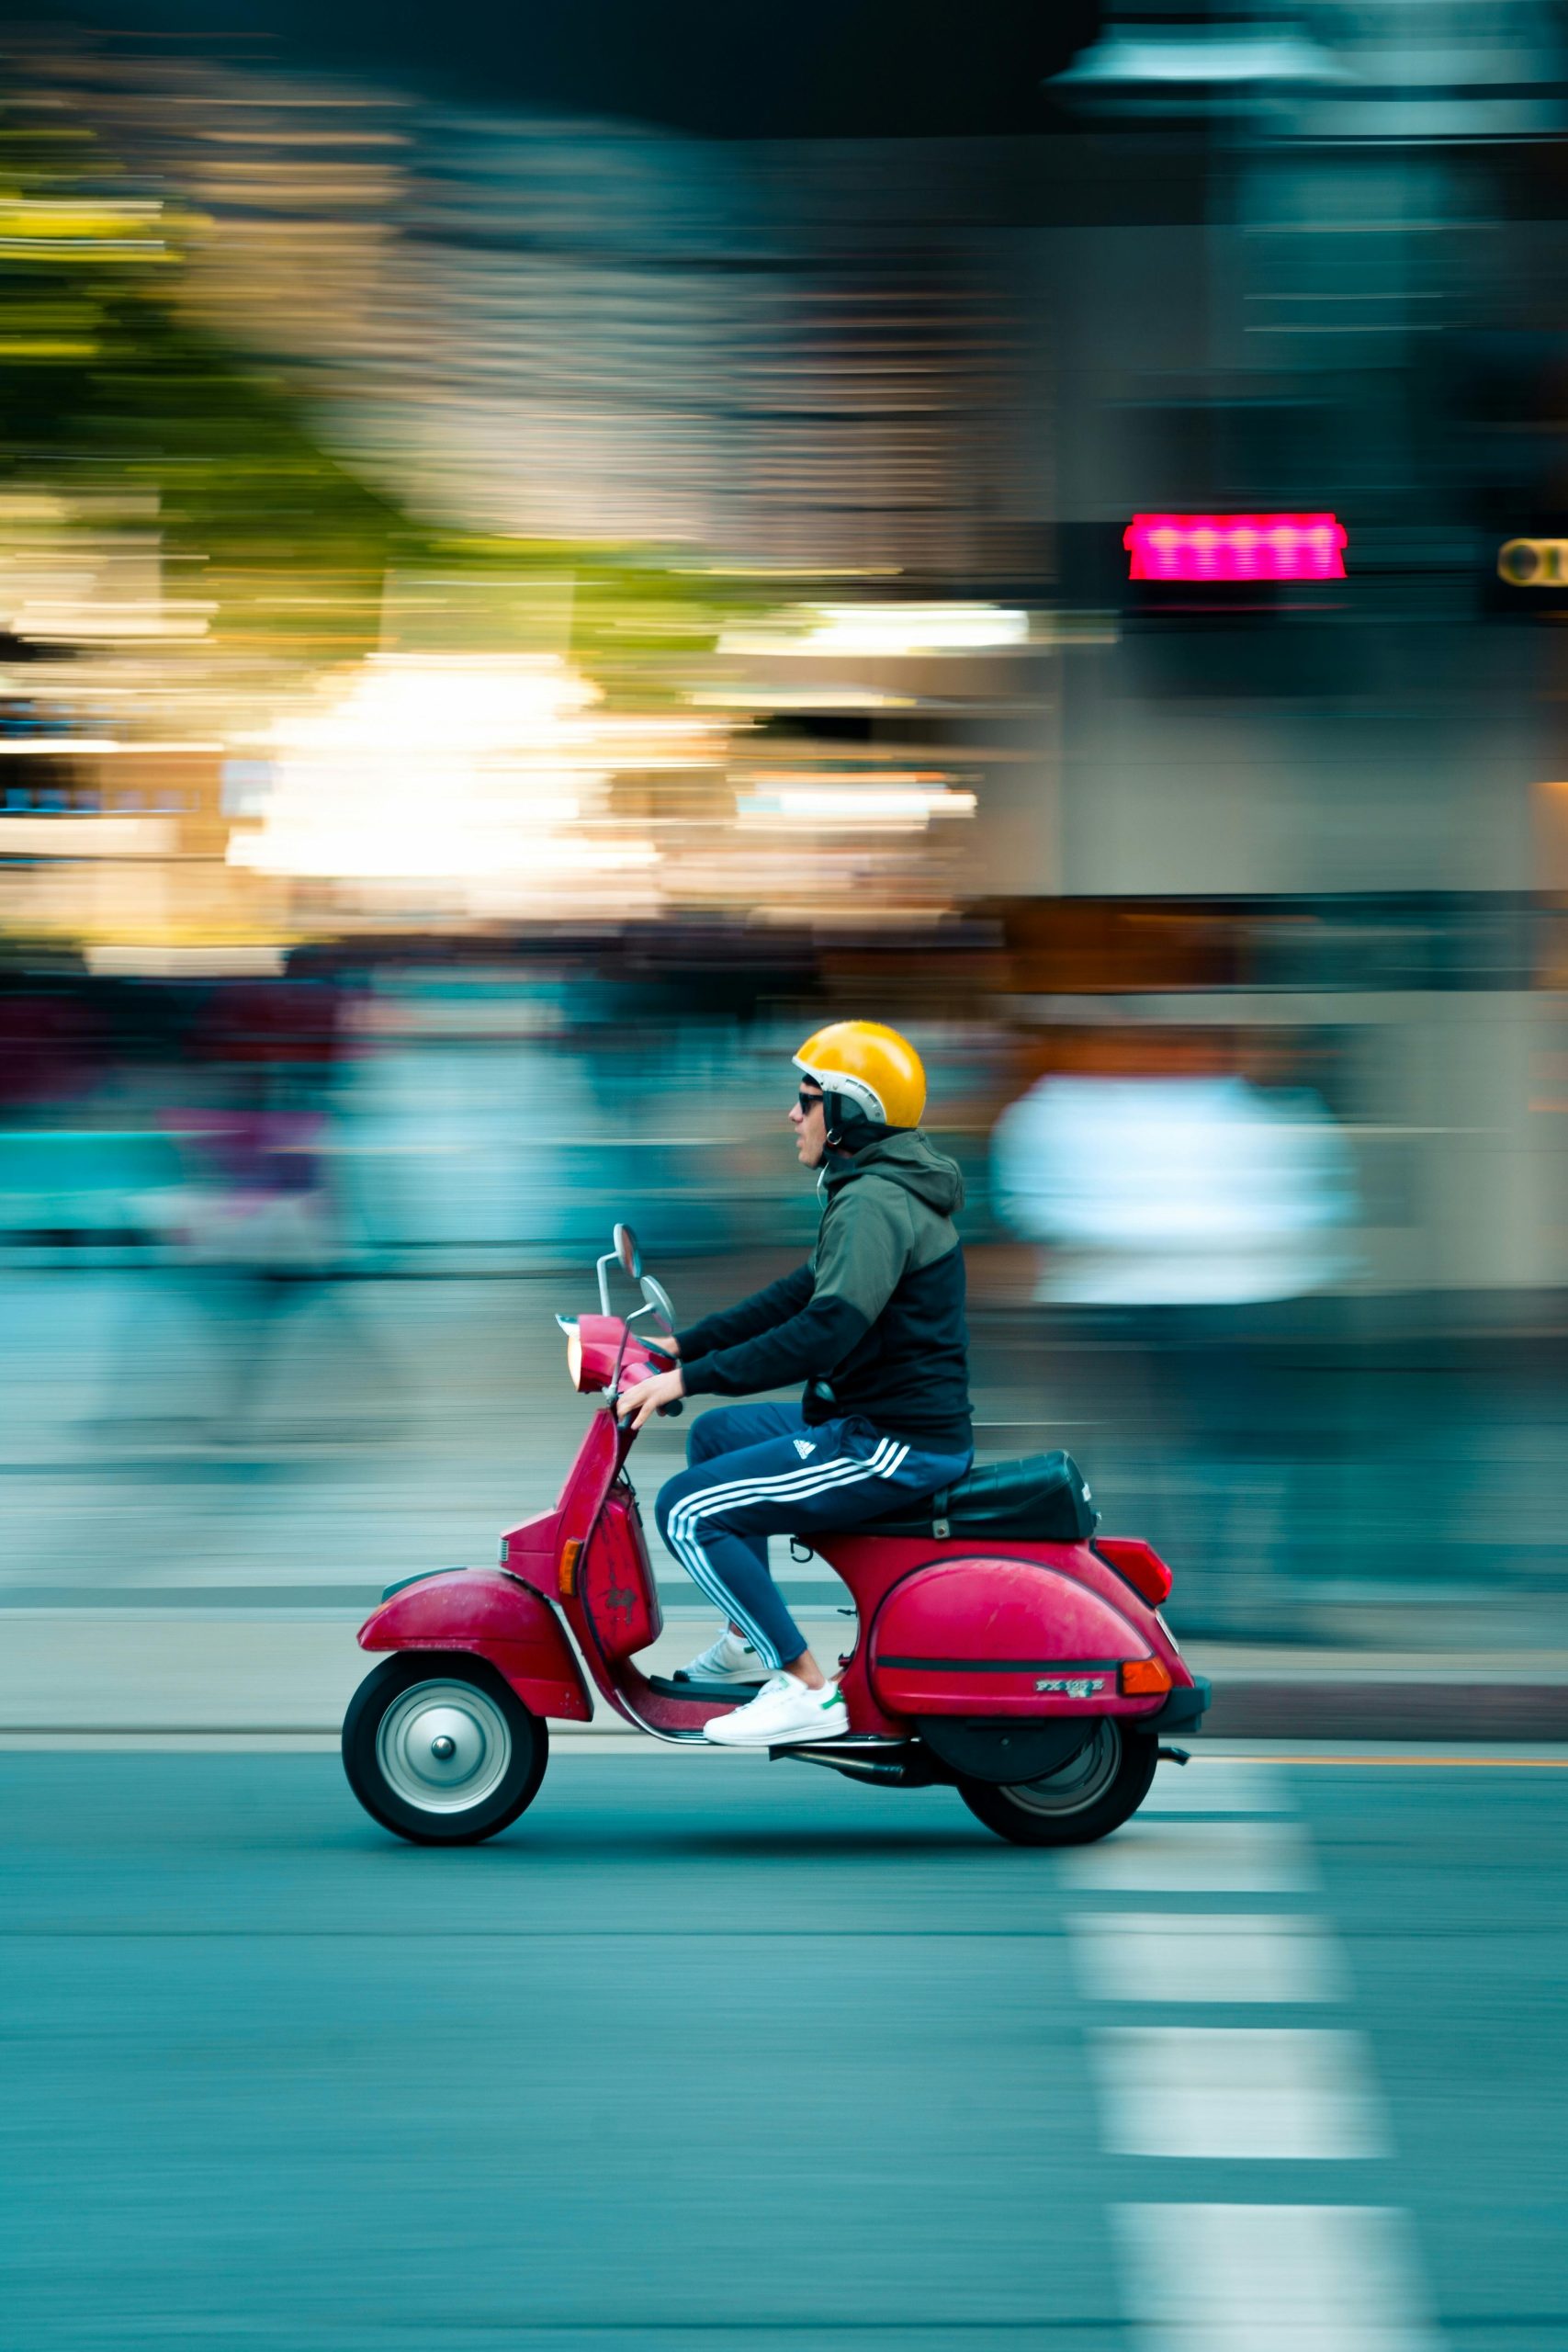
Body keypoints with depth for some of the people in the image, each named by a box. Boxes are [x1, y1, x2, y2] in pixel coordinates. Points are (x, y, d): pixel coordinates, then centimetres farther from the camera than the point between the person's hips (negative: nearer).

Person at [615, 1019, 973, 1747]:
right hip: (876, 1420, 11)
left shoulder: (873, 1204, -19)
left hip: (893, 1443, -11)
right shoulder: (884, 1190, 16)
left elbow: (827, 1329, -30)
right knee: (715, 1436, 27)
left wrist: (689, 1379, -28)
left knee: (687, 1510, -13)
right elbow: (798, 1295, 22)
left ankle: (806, 1688, -14)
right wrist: (682, 1345, 18)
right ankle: (751, 1640, 30)